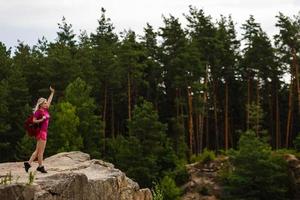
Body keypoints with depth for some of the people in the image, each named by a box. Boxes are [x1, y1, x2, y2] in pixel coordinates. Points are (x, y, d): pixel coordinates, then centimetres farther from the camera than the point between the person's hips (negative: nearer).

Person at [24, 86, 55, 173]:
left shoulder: (45, 110, 12)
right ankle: (40, 166, 6)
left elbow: (49, 101, 24)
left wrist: (52, 92, 26)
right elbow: (33, 121, -13)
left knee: (38, 150, 11)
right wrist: (42, 119, -21)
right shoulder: (39, 111, -11)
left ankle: (28, 163, 13)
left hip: (44, 132, 9)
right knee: (41, 151, -1)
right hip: (41, 132, -9)